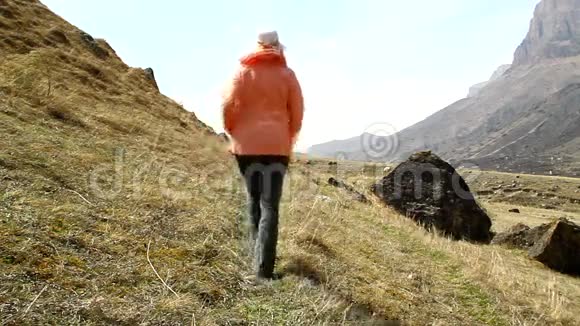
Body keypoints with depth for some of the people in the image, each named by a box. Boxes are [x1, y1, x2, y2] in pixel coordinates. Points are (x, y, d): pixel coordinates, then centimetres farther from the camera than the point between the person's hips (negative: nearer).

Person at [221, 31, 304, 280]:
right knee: (270, 205, -1)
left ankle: (260, 257, 25)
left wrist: (233, 134, 10)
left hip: (246, 144, 1)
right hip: (276, 145, -1)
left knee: (254, 200, 16)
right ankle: (263, 266, -7)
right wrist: (289, 140, 15)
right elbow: (297, 112, 3)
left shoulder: (243, 71, 2)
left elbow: (228, 105, -4)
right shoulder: (286, 74, 3)